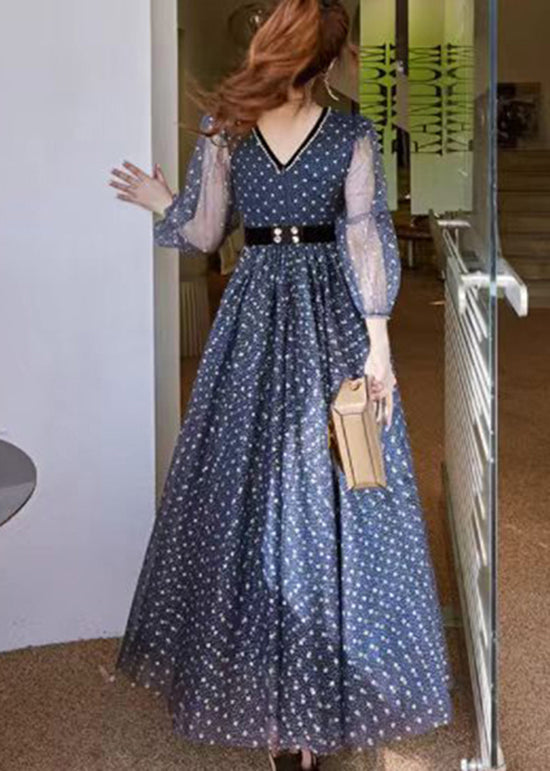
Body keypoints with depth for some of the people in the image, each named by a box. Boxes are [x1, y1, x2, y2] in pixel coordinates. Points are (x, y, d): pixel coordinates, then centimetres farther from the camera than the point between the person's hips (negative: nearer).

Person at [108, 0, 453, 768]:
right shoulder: (353, 133, -5)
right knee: (331, 490, 6)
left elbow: (204, 233, 1)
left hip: (255, 316, 1)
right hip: (332, 315, 0)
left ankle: (261, 686, 17)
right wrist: (377, 341, -12)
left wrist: (160, 203, 21)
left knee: (246, 487, 10)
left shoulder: (222, 127, -4)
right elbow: (367, 240, -12)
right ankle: (319, 700, 11)